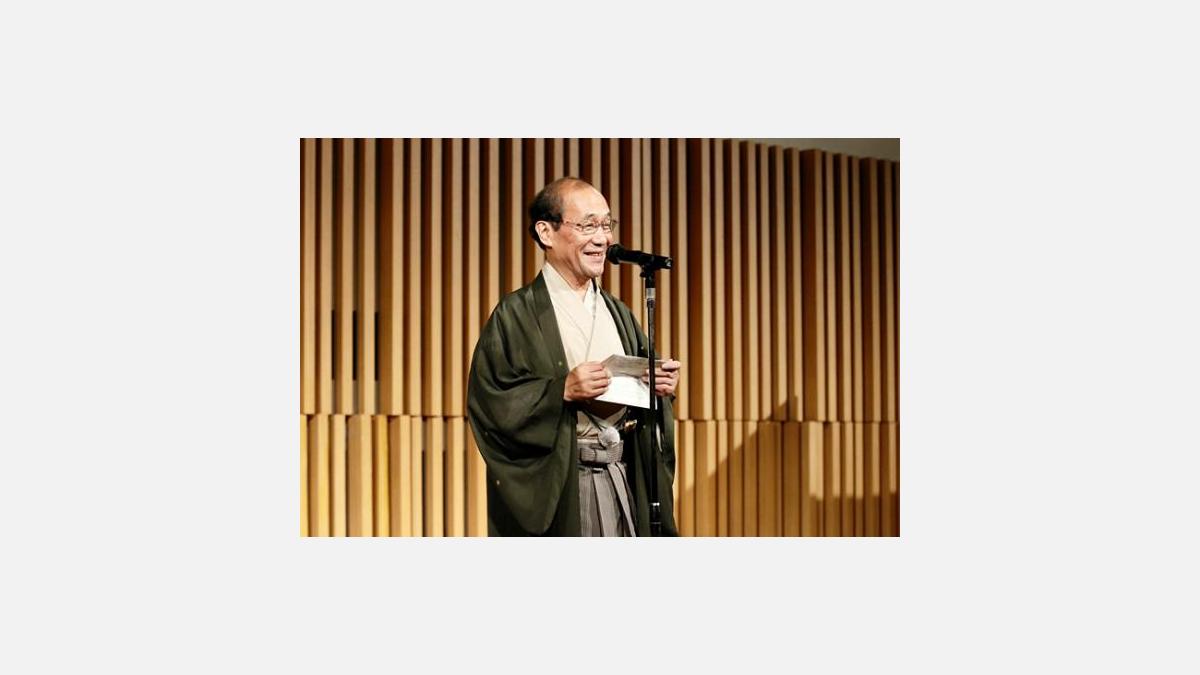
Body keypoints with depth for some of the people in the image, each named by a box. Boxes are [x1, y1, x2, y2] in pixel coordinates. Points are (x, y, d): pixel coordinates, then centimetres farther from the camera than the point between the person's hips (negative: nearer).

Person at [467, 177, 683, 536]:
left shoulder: (618, 313, 17)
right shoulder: (517, 315, -4)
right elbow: (488, 402, -12)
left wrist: (661, 385, -3)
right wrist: (563, 389, -22)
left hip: (624, 481, 6)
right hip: (554, 490, -6)